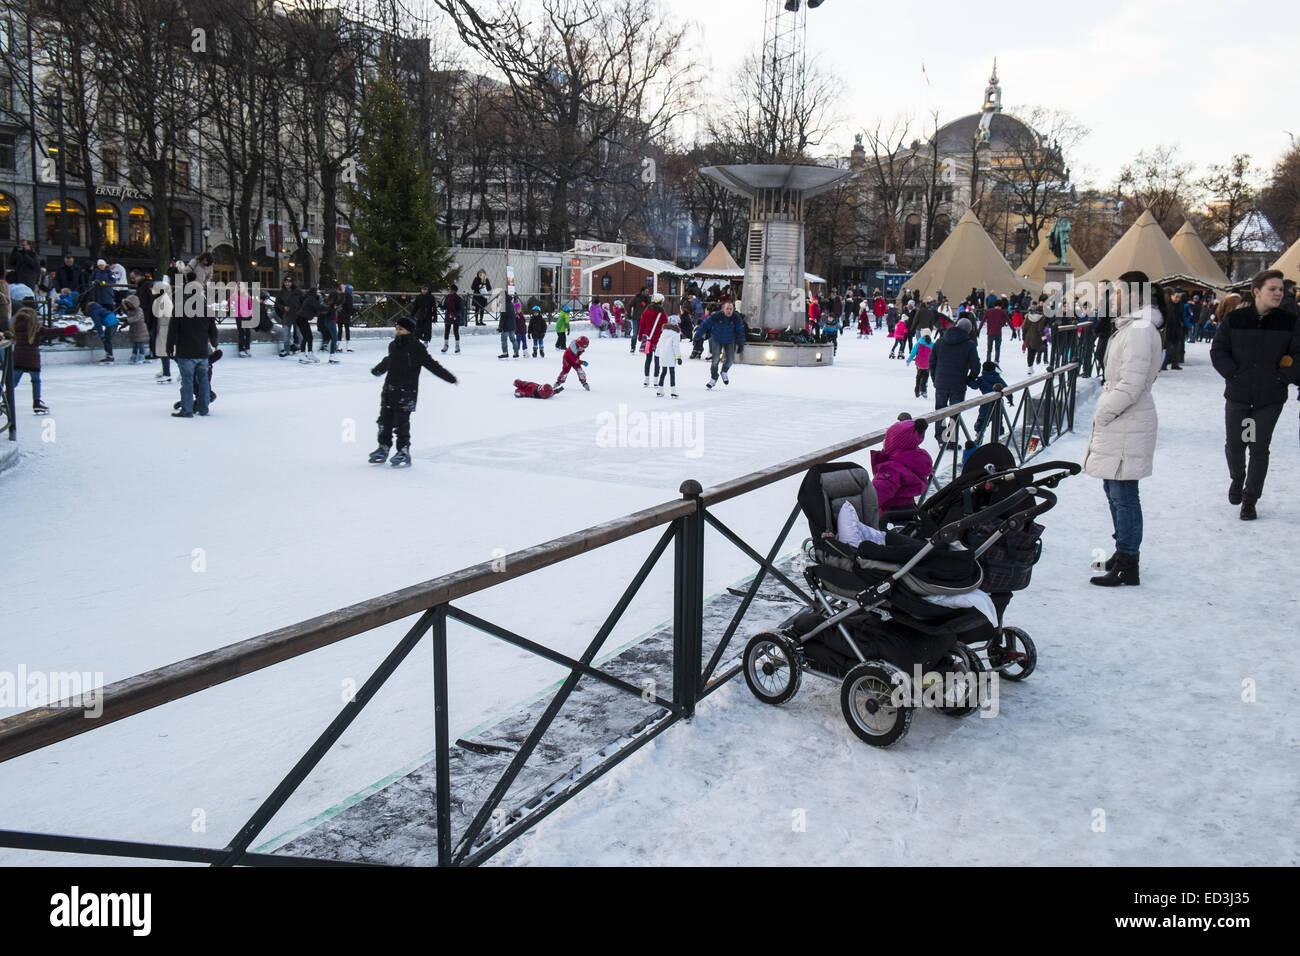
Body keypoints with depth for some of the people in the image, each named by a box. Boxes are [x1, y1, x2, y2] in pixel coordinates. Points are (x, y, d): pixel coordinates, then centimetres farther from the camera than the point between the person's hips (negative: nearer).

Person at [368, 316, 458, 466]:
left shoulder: (416, 347, -11)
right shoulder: (393, 345, 10)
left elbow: (431, 364, -12)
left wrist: (449, 377, -18)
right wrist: (377, 370, 49)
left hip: (406, 392, -7)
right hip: (389, 390, 7)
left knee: (401, 423, -5)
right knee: (384, 421, 10)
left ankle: (404, 452, 5)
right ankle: (383, 449, 23)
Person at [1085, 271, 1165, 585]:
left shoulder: (1140, 331, -18)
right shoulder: (1130, 326, 15)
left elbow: (1130, 386, -23)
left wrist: (1102, 414, -13)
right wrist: (1103, 414, 16)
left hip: (1127, 426, -11)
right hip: (1118, 422, 11)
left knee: (1123, 495, -5)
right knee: (1113, 489, 19)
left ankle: (1127, 566, 2)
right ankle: (1123, 552, 32)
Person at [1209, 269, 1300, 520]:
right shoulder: (1234, 320, -3)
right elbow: (1217, 351, -1)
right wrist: (1234, 374, -10)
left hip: (1270, 398, 0)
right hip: (1237, 395, 0)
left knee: (1259, 449, 3)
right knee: (1234, 445, 7)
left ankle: (1250, 500, 15)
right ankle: (1237, 478, 39)